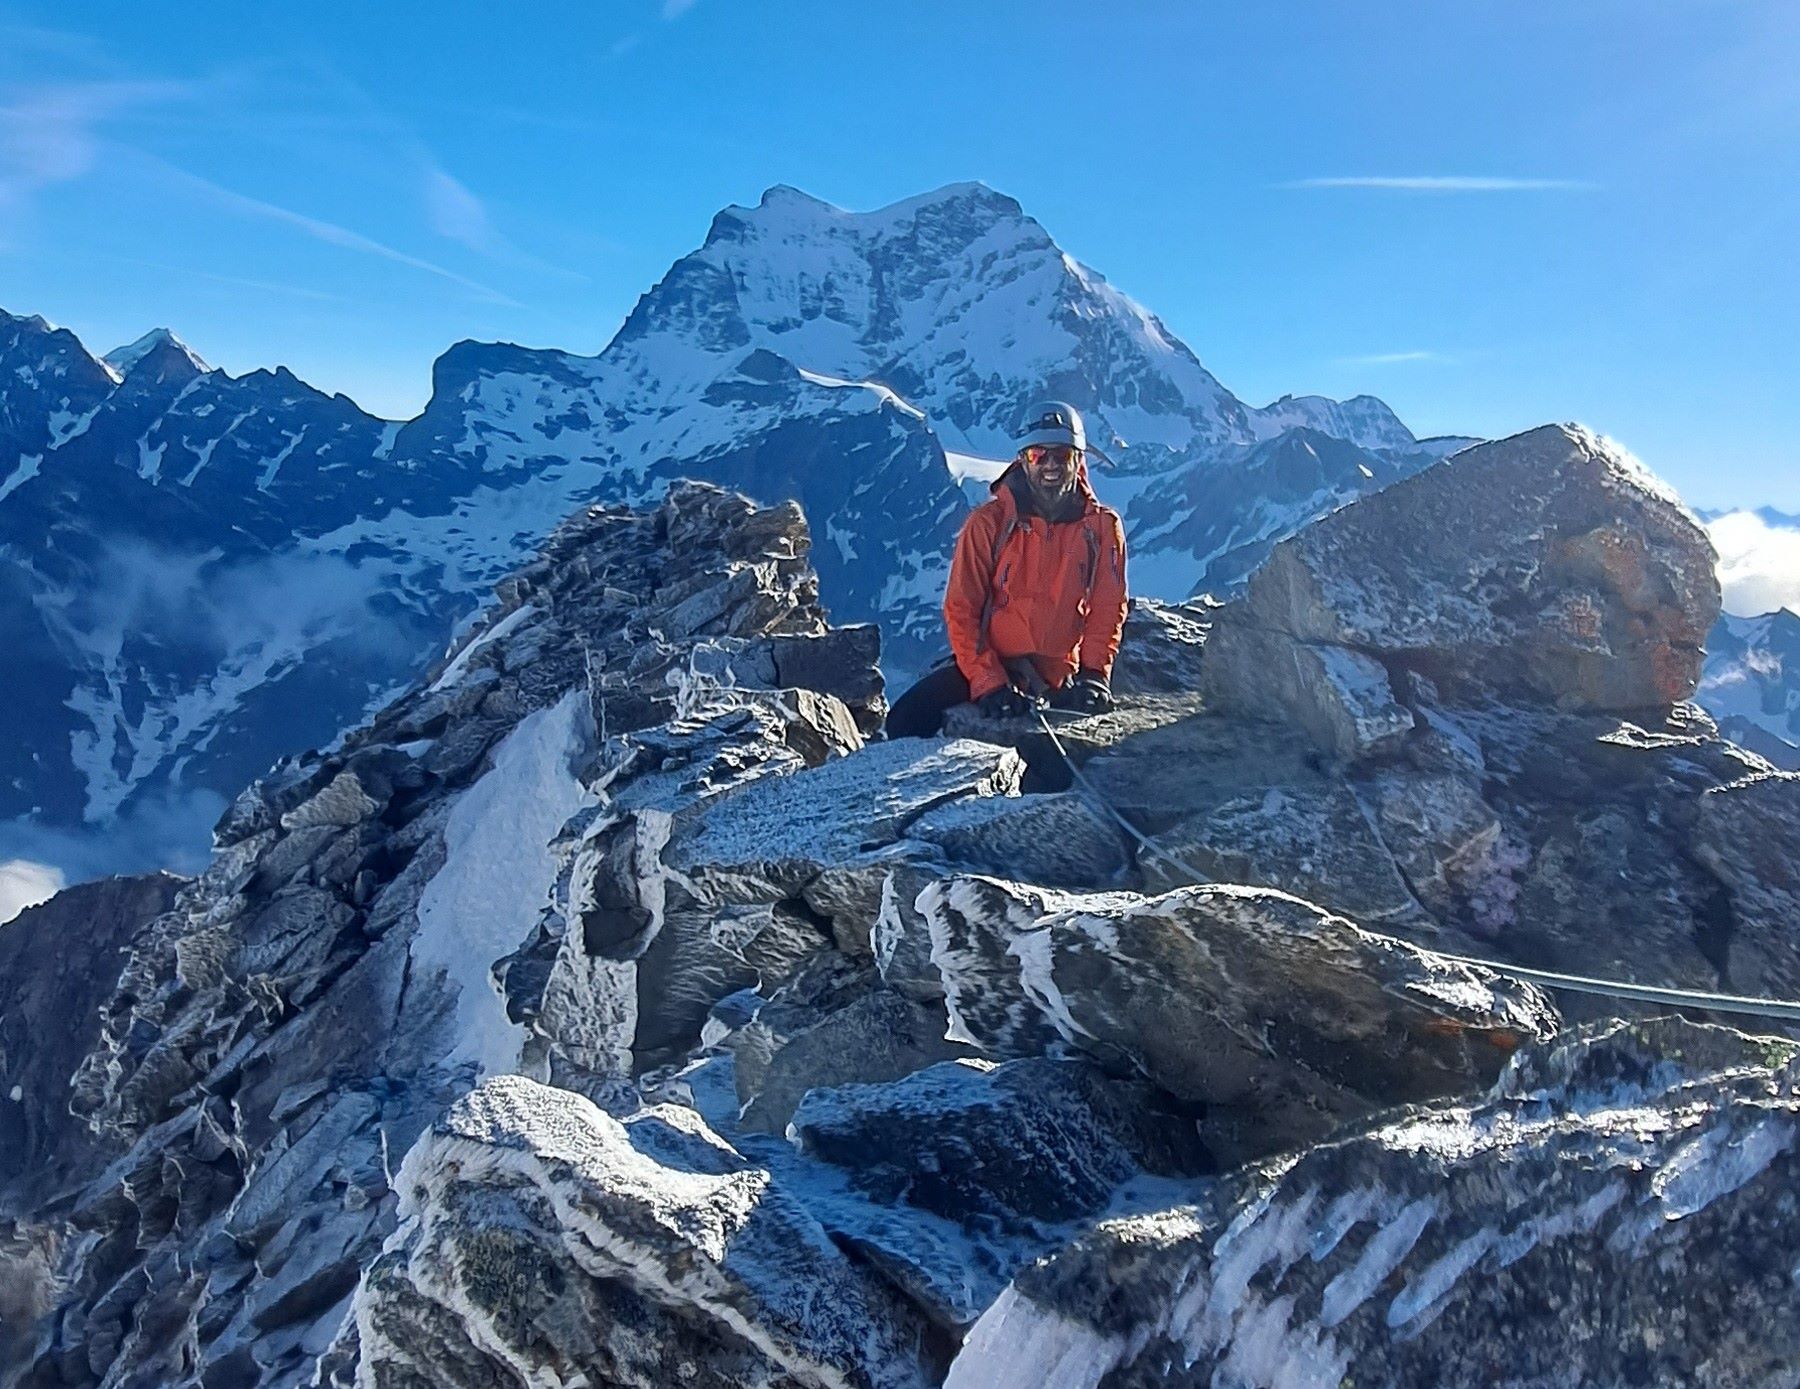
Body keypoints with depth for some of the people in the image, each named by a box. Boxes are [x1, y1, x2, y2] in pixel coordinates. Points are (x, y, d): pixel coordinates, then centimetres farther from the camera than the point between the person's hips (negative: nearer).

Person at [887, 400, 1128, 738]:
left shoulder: (1103, 527, 2)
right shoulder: (988, 522, -4)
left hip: (1059, 681, 2)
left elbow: (1107, 610, 2)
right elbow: (961, 610, -7)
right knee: (907, 720, -20)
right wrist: (990, 684, -18)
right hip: (988, 666, -2)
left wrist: (1093, 674, -13)